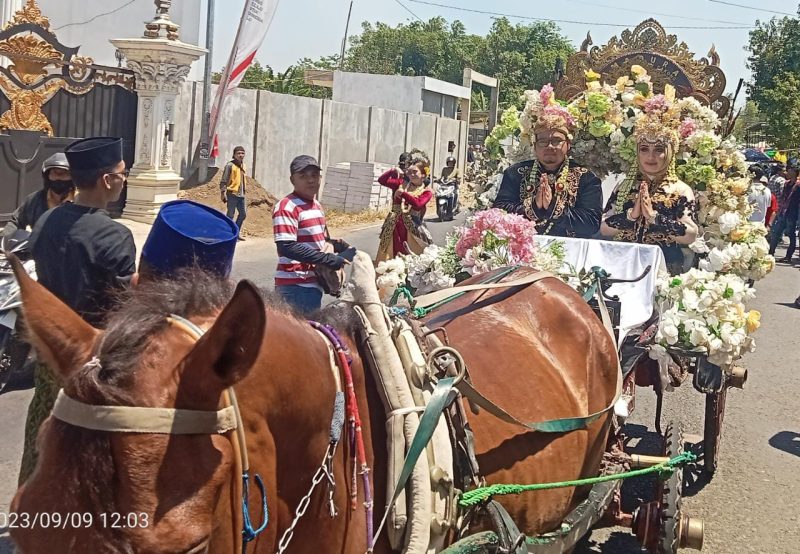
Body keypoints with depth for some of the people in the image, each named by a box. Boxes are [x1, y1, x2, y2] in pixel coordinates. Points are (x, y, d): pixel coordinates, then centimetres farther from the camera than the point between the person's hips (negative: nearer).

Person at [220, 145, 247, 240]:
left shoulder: (243, 165, 14)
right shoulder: (230, 165, -8)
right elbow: (224, 180, -11)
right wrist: (223, 192, -16)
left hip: (241, 194, 8)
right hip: (232, 194, -8)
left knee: (243, 214, 12)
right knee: (230, 214, -3)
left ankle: (236, 232, 24)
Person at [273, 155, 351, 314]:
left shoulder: (317, 206, 14)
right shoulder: (287, 207, -14)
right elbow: (287, 247, -24)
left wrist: (343, 247, 2)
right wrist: (328, 259, -23)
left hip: (313, 283, 9)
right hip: (295, 286, -9)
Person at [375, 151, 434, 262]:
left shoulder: (426, 191, -2)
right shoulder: (402, 183, 7)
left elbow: (417, 205, -20)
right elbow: (381, 180, 2)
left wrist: (403, 194, -19)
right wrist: (393, 171, -9)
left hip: (411, 227, -3)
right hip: (394, 224, 3)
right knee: (392, 252, 7)